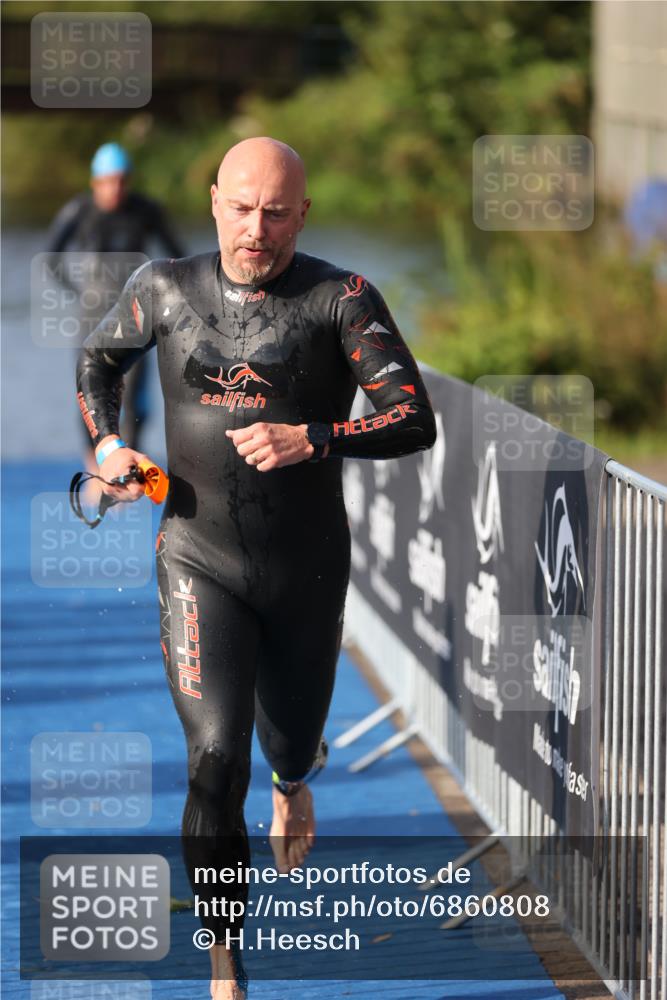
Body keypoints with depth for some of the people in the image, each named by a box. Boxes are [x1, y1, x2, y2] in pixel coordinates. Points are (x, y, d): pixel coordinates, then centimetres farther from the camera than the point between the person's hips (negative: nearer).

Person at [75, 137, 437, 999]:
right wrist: (108, 446, 2)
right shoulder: (165, 291, -1)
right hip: (201, 562, 0)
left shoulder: (341, 301, -9)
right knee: (216, 759, -16)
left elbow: (414, 422, -15)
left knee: (288, 742, 20)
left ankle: (293, 779, 61)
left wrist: (311, 438, -28)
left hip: (308, 570, 0)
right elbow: (98, 359, 19)